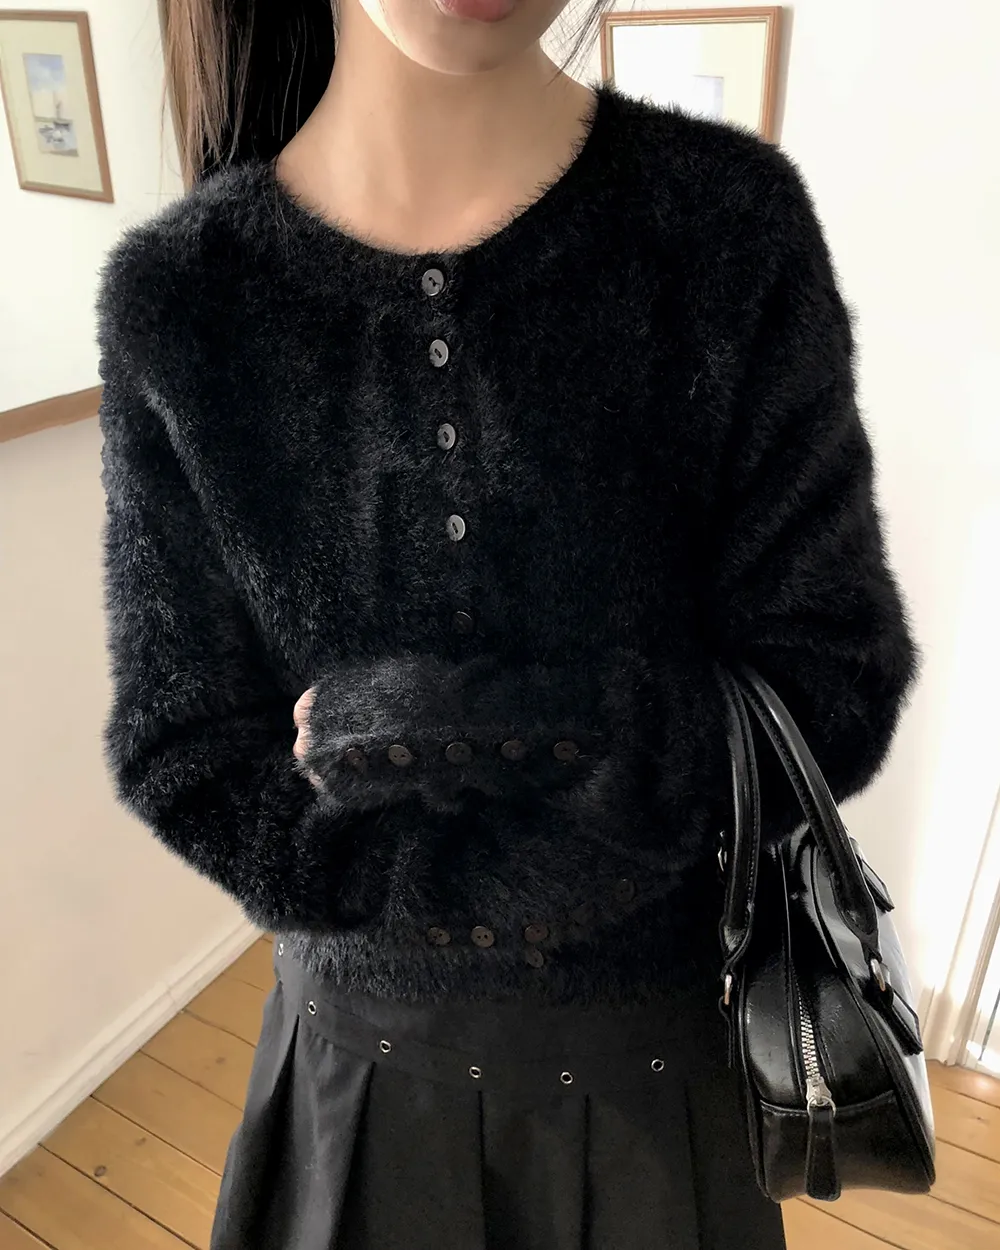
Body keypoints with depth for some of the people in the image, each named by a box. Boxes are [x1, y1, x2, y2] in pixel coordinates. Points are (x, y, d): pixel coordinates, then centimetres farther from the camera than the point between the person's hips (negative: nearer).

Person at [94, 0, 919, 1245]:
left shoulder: (734, 221, -14)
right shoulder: (174, 296, -13)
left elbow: (836, 691, -13)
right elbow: (184, 769, -10)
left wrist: (470, 721, -25)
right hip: (364, 1051, 1)